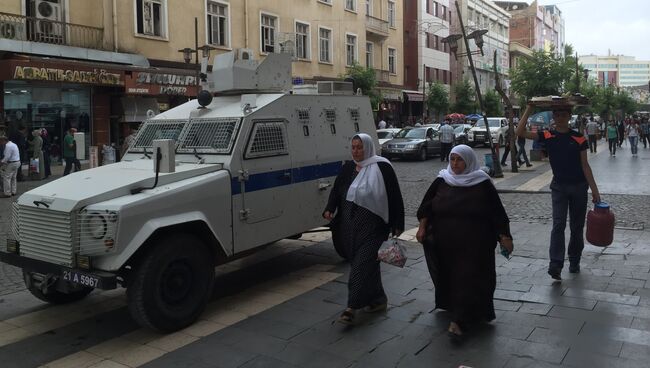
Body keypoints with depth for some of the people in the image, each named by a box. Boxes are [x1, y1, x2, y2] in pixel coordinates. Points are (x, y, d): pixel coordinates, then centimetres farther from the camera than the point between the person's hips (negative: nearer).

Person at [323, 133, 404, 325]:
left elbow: (394, 195, -5)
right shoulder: (348, 167, 11)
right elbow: (336, 189, 13)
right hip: (349, 224, 6)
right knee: (368, 262, 14)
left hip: (370, 224, -6)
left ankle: (352, 308, -7)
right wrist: (329, 209, -5)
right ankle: (378, 299, 29)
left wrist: (397, 225, -7)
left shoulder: (381, 168, -6)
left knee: (361, 264, -8)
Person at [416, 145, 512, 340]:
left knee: (469, 279, -7)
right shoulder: (441, 181, 3)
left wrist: (504, 236, -7)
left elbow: (497, 212, -3)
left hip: (474, 244, -3)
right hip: (445, 243, 4)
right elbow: (426, 206, 7)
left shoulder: (482, 183, -5)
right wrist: (422, 227, -4)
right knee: (449, 277, 11)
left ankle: (459, 321, -8)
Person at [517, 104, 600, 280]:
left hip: (579, 186, 1)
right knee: (558, 224, -11)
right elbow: (520, 132, -12)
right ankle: (555, 265, -16)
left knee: (577, 226, 10)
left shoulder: (579, 138, -4)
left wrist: (594, 190, -4)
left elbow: (585, 165, -2)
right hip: (559, 186, -1)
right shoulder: (547, 136, -2)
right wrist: (529, 109, -16)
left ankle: (574, 262, 25)